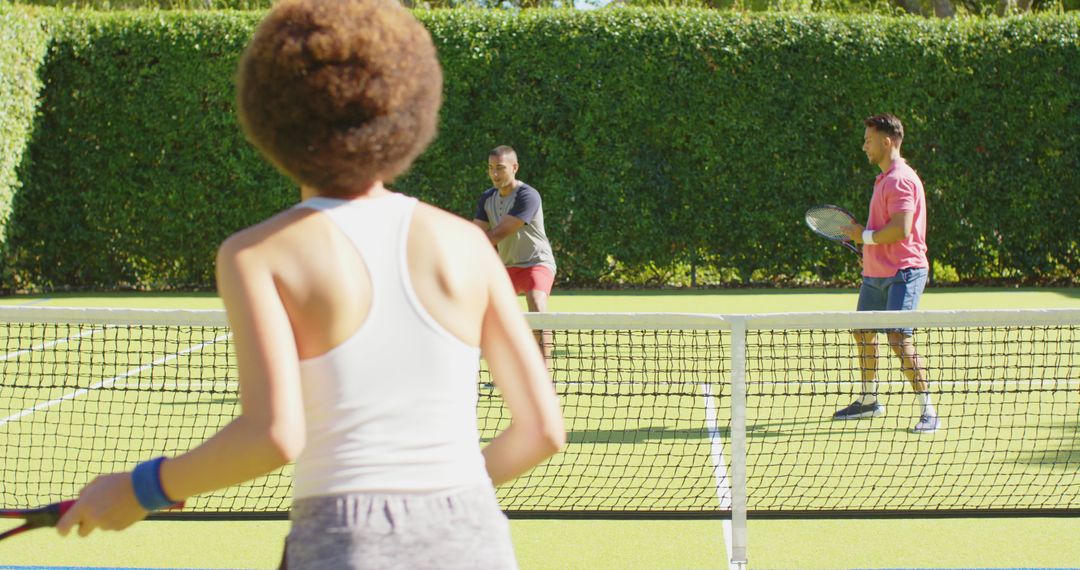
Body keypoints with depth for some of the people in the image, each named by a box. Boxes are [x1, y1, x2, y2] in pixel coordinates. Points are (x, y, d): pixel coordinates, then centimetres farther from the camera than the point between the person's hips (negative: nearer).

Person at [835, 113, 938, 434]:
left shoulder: (900, 180, -17)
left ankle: (928, 412, -11)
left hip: (901, 274, -11)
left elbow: (901, 229, -25)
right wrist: (865, 237, 10)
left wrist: (865, 236, -12)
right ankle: (869, 401, 36)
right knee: (863, 332, 20)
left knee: (899, 339, -17)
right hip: (875, 273, 11)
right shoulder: (885, 179, 16)